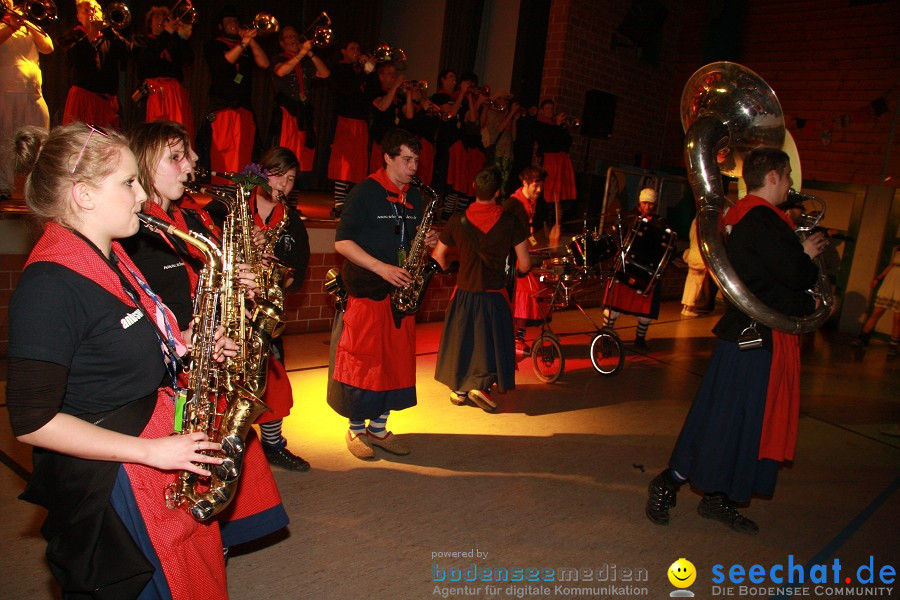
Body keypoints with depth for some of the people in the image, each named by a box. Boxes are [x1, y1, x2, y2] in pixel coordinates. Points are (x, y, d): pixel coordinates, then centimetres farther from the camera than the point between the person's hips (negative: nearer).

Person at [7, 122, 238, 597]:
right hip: (106, 487, -9)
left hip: (164, 464, 9)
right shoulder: (50, 285, -22)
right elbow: (31, 421, -22)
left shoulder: (111, 260, 7)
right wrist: (150, 450, -22)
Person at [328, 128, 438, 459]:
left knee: (397, 360, 8)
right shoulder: (366, 191, -7)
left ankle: (378, 426, 23)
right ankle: (356, 429, 16)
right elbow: (342, 241, -12)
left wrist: (427, 240, -2)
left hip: (401, 290, 6)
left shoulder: (415, 197, 13)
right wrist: (381, 268, -21)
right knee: (363, 360, -1)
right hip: (366, 291, -6)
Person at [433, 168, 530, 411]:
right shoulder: (509, 221, -11)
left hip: (464, 293, 2)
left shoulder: (458, 219, -6)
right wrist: (517, 273, 12)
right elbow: (524, 263, -9)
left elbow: (437, 256, 1)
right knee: (492, 342, 14)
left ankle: (458, 389, 27)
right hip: (494, 295, -2)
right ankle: (480, 385, 2)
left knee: (461, 339, 18)